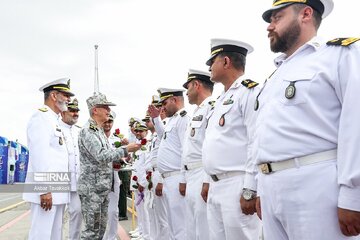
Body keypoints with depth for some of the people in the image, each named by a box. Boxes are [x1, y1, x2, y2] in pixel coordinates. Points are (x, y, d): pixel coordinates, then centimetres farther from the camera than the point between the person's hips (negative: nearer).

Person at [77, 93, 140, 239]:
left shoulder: (100, 131, 16)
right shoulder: (87, 131, -14)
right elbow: (101, 156, -23)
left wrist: (118, 160, 7)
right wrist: (126, 150, -19)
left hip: (103, 187, 9)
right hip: (92, 188, -9)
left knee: (101, 228, 14)